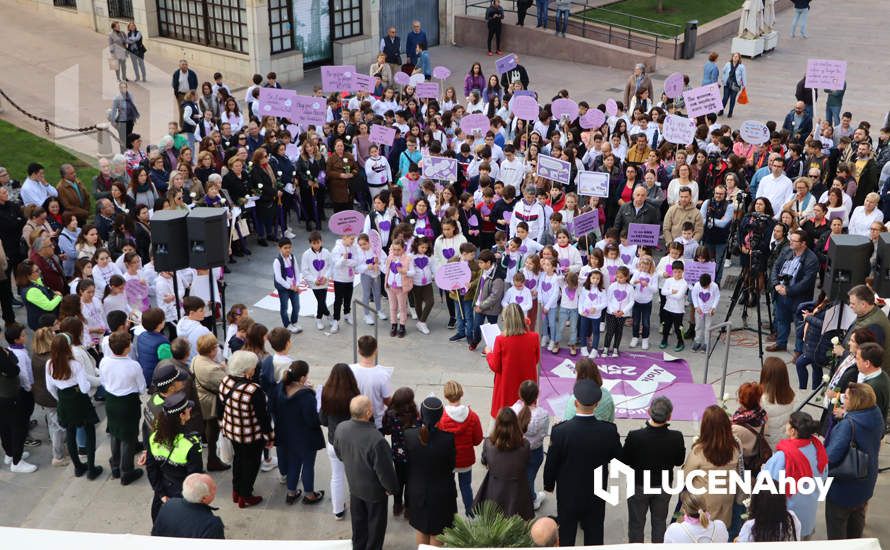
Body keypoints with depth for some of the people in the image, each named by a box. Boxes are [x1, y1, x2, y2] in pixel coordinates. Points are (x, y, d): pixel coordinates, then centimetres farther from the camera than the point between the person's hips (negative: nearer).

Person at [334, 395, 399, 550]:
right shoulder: (376, 440, -40)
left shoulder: (341, 428, -20)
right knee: (375, 524, 20)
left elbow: (338, 453, 2)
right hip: (374, 490, -6)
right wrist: (391, 487, -8)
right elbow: (384, 469, -27)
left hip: (354, 485, 6)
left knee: (358, 521, 28)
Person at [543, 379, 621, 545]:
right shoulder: (609, 431, -20)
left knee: (566, 537, 18)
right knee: (594, 537, 19)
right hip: (596, 495, 1)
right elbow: (619, 457, -3)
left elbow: (551, 463, -13)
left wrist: (548, 485, 5)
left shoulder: (560, 431, -25)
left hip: (568, 495, -1)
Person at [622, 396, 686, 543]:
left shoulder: (634, 436, -30)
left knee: (636, 524, 17)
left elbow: (624, 460, -15)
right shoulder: (676, 437, -24)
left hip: (639, 487, -2)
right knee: (659, 522, 23)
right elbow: (679, 461, -7)